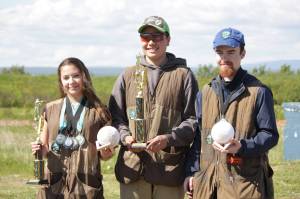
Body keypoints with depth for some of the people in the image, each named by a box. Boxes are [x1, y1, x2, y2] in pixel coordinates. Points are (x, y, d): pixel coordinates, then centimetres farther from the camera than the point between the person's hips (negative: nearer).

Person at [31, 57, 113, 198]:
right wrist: (39, 149, -5)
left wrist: (106, 152, -11)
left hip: (87, 185, -1)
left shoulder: (99, 112, 3)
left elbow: (103, 156, 9)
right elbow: (45, 149, 15)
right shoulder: (51, 110, 8)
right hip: (55, 184, 1)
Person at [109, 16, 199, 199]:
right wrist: (125, 136, -5)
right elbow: (115, 116, 15)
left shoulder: (184, 75, 5)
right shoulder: (128, 76, 13)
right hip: (133, 168, 2)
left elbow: (194, 119, 1)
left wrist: (170, 138, -14)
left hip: (170, 168, -2)